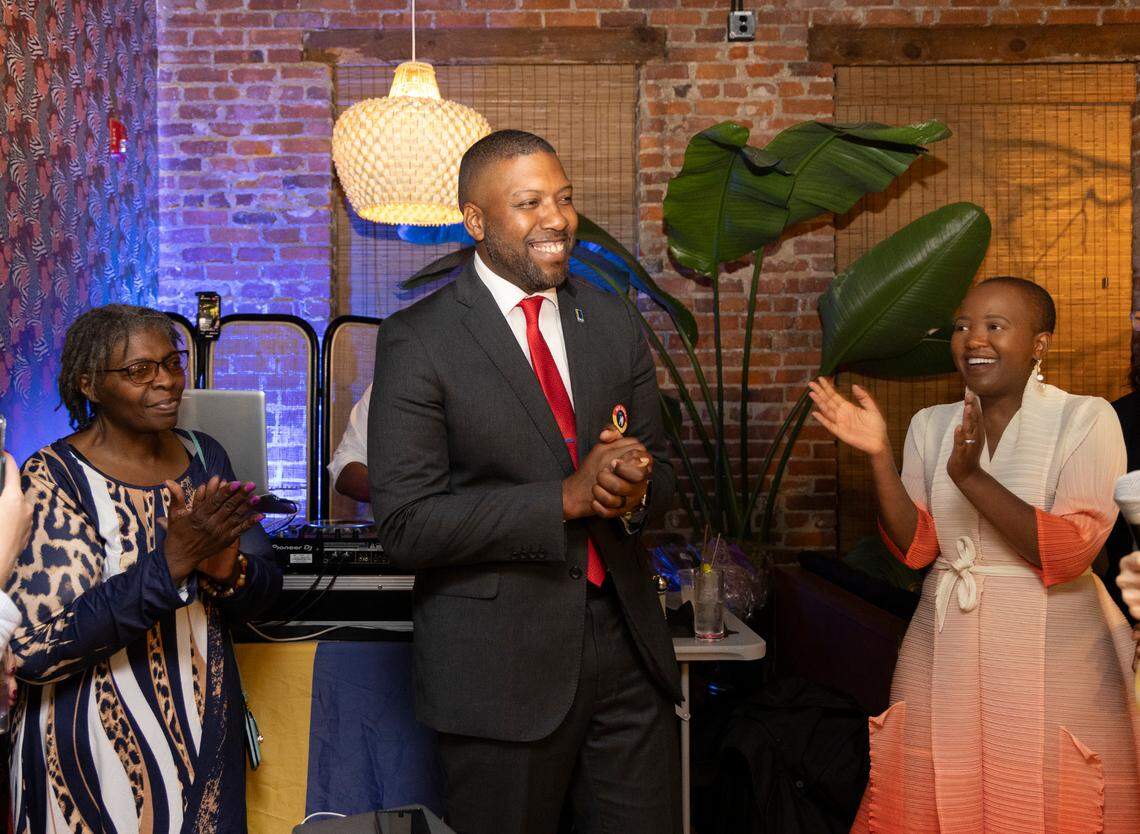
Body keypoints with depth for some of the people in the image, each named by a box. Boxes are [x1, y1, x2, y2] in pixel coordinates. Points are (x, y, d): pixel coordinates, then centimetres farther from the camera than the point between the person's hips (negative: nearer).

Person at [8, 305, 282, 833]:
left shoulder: (203, 457, 2)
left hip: (203, 730, 5)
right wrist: (170, 565, -29)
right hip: (97, 746, -5)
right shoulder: (54, 478, -14)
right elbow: (30, 649, -21)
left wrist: (228, 569, -20)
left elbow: (263, 592, 3)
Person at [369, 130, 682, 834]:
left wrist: (634, 491, -12)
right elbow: (406, 524, -15)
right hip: (499, 663, -4)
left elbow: (660, 472, 13)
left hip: (627, 647, 5)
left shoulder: (614, 323, 8)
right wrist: (569, 497, -20)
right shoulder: (418, 341, -8)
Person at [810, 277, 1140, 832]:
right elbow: (915, 548, 2)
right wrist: (878, 454, -11)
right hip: (943, 647, 4)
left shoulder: (1086, 420, -7)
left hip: (1050, 656, -4)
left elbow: (1068, 554, -16)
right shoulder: (931, 424, 6)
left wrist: (972, 475, -25)